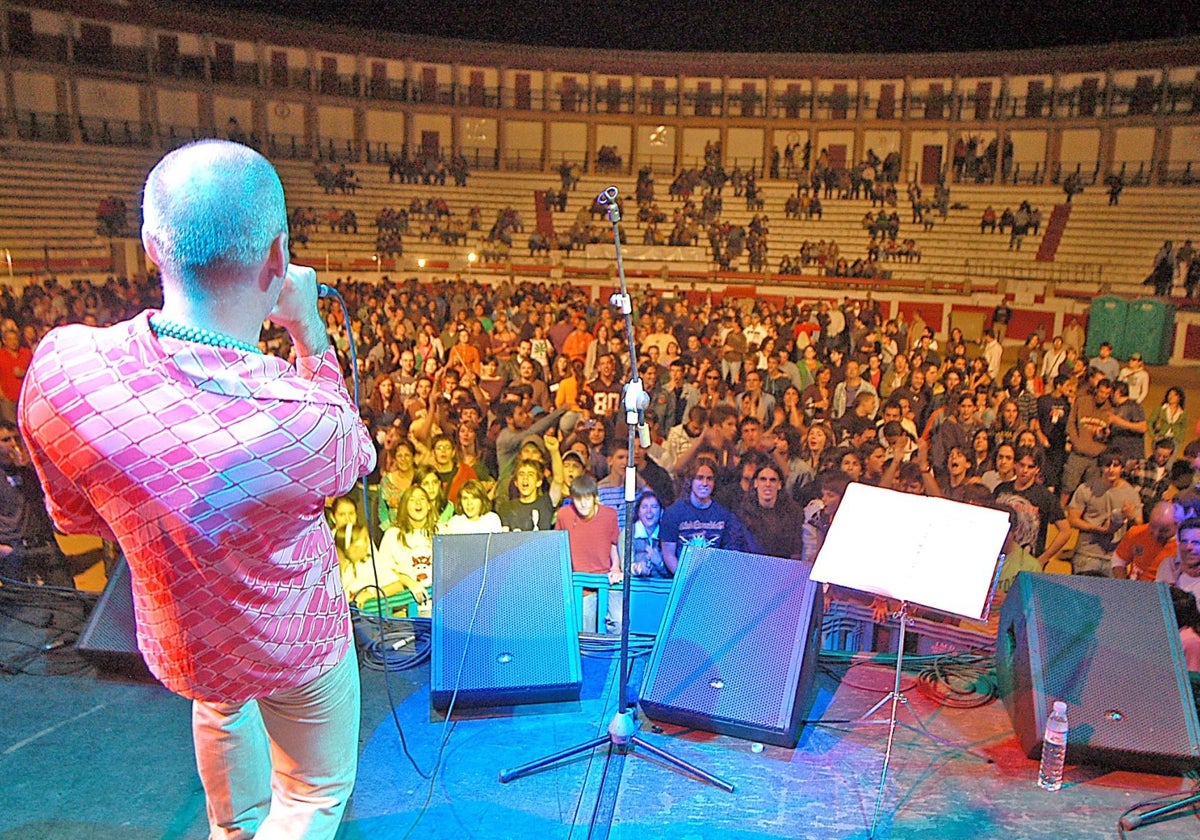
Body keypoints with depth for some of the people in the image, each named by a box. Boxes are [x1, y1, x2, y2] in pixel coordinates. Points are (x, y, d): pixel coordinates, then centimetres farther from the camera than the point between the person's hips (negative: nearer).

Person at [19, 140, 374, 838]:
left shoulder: (60, 364, -25)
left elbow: (77, 517, -5)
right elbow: (356, 455, -10)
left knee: (221, 703, 39)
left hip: (175, 643, 6)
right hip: (297, 648, -5)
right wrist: (311, 334, -8)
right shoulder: (301, 420, -39)